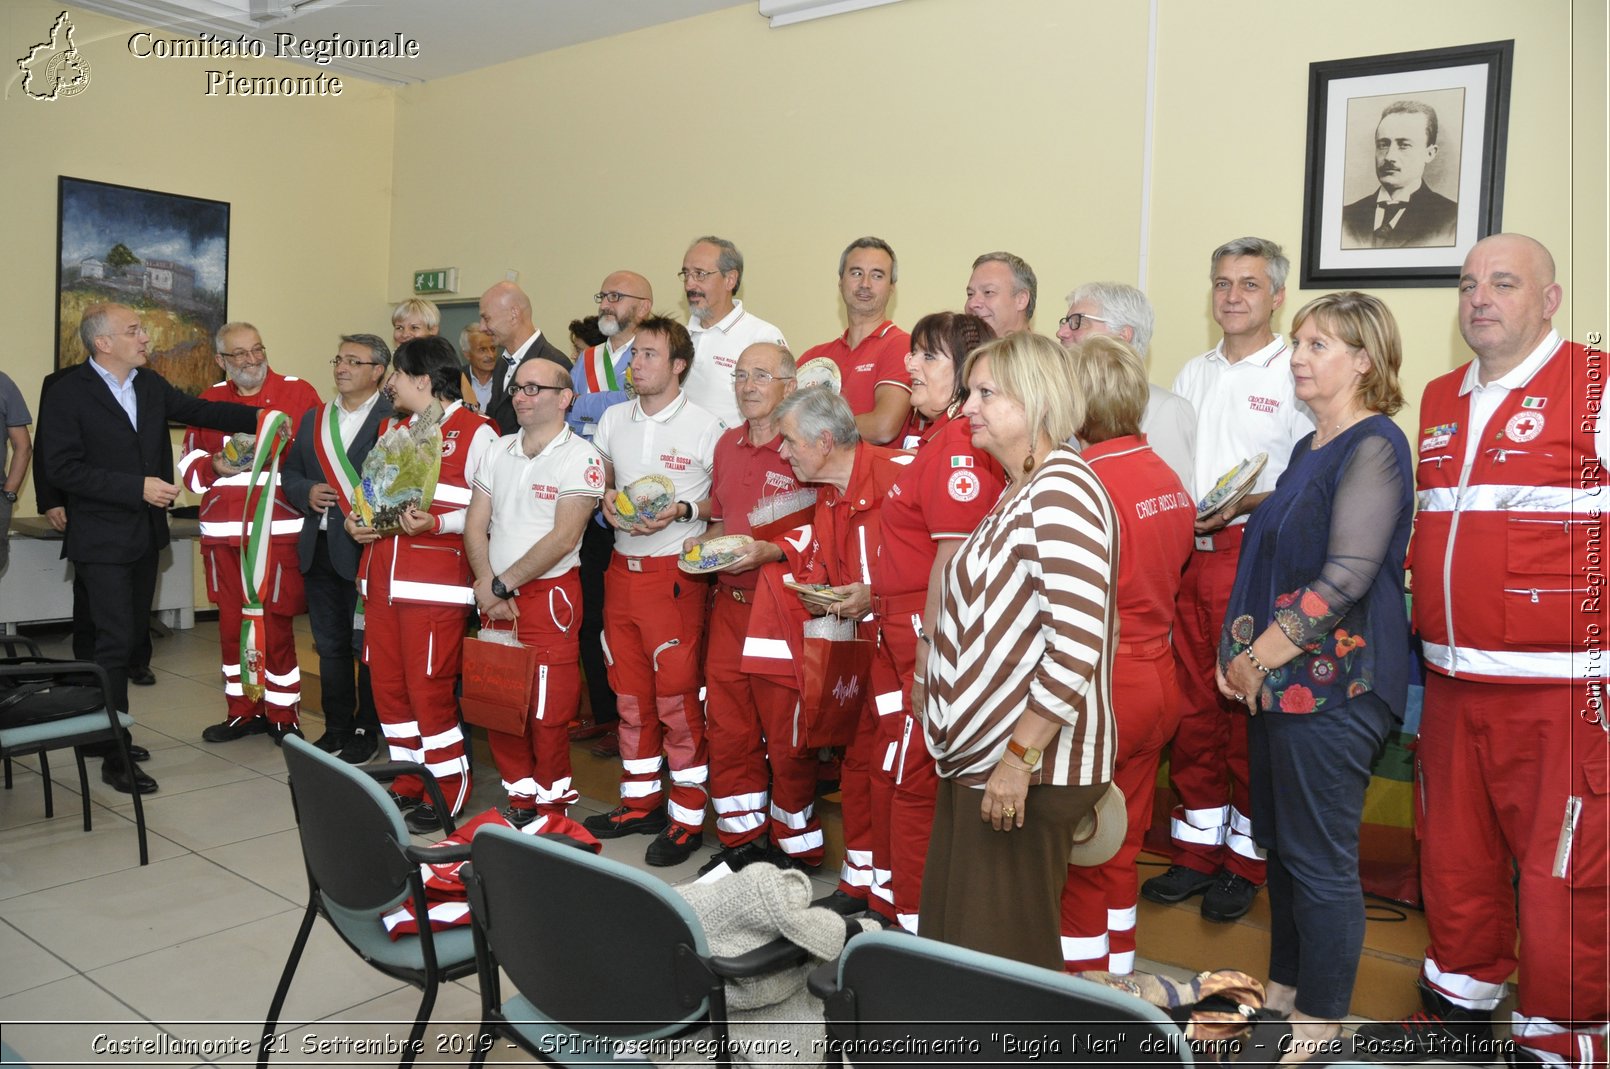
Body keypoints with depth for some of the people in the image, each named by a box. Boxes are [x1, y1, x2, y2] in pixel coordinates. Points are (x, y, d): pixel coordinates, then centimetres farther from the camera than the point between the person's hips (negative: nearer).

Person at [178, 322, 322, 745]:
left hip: (279, 530, -4)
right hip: (222, 532, 5)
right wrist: (217, 467, -7)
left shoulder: (299, 393, 0)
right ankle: (243, 710, 24)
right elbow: (189, 463, 13)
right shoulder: (209, 401, 13)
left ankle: (283, 715, 11)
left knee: (275, 623, -2)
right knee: (232, 622, 11)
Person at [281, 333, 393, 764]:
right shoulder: (314, 419, 15)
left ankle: (367, 731, 16)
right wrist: (307, 492, -3)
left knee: (367, 645, 3)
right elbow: (289, 472, 18)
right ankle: (336, 728, 27)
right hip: (319, 548, 7)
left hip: (364, 548, -7)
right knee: (330, 644, 15)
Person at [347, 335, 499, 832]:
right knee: (387, 685, 11)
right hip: (382, 579, 8)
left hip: (435, 584, -8)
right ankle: (410, 784, 26)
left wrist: (436, 523, -24)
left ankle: (448, 791, 11)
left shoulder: (474, 432, -6)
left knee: (429, 689, -5)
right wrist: (355, 521, 6)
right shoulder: (392, 428, 19)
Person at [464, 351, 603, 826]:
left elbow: (563, 538, -15)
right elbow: (475, 524, 7)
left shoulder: (580, 457, -8)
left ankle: (551, 809, 12)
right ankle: (521, 797, 25)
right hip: (495, 597, 6)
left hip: (549, 595, -6)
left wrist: (502, 585, -12)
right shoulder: (498, 451, 10)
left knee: (547, 713, -3)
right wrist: (486, 586, -8)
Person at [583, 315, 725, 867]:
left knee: (677, 697, -3)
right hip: (622, 567, 6)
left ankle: (687, 816, 10)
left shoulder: (705, 427, -6)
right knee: (630, 693, 13)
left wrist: (684, 510, -17)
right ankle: (640, 801, 27)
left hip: (676, 573, -6)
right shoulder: (614, 419, 10)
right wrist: (607, 499, 0)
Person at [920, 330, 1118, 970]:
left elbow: (1077, 644, -25)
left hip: (1030, 768, -10)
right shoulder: (1018, 490, 15)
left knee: (1001, 955, 2)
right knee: (952, 938, 17)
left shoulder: (1061, 490, -17)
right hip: (978, 753, 10)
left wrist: (1019, 757, -22)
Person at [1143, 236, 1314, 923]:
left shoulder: (1296, 375, -2)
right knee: (1192, 708, 10)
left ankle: (1246, 859, 16)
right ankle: (1197, 848, 23)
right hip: (1186, 557, 6)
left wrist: (1246, 503, -20)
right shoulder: (1192, 375, 17)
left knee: (1250, 712, 1)